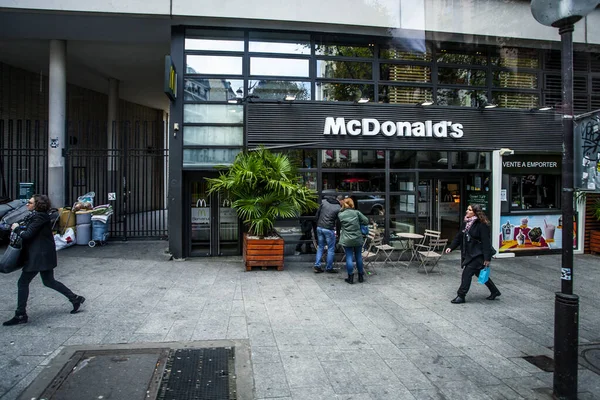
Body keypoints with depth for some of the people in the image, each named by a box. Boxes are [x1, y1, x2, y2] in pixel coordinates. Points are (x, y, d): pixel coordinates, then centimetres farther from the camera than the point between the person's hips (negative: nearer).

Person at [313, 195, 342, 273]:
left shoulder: (323, 201, 4)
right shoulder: (338, 208, -7)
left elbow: (317, 213, 7)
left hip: (319, 228, 5)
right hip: (329, 229, -5)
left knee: (320, 247, 15)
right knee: (331, 249, 8)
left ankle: (317, 266, 11)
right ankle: (329, 268, 13)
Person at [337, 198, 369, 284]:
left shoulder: (340, 215, -5)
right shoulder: (356, 212, -3)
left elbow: (339, 224, 7)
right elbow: (366, 221, -3)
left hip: (347, 240, -1)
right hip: (358, 239, 1)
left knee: (349, 257, 5)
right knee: (358, 257, 13)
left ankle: (350, 277, 5)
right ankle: (361, 276, 22)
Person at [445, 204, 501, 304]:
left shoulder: (481, 225, -17)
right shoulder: (465, 223, 6)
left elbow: (486, 242, -19)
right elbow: (459, 237, 11)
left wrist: (487, 258, -21)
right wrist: (451, 247, 1)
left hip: (478, 255, -9)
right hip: (468, 254, 9)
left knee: (467, 273, -8)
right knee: (479, 273, 19)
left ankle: (461, 296, 2)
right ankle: (494, 291, 35)